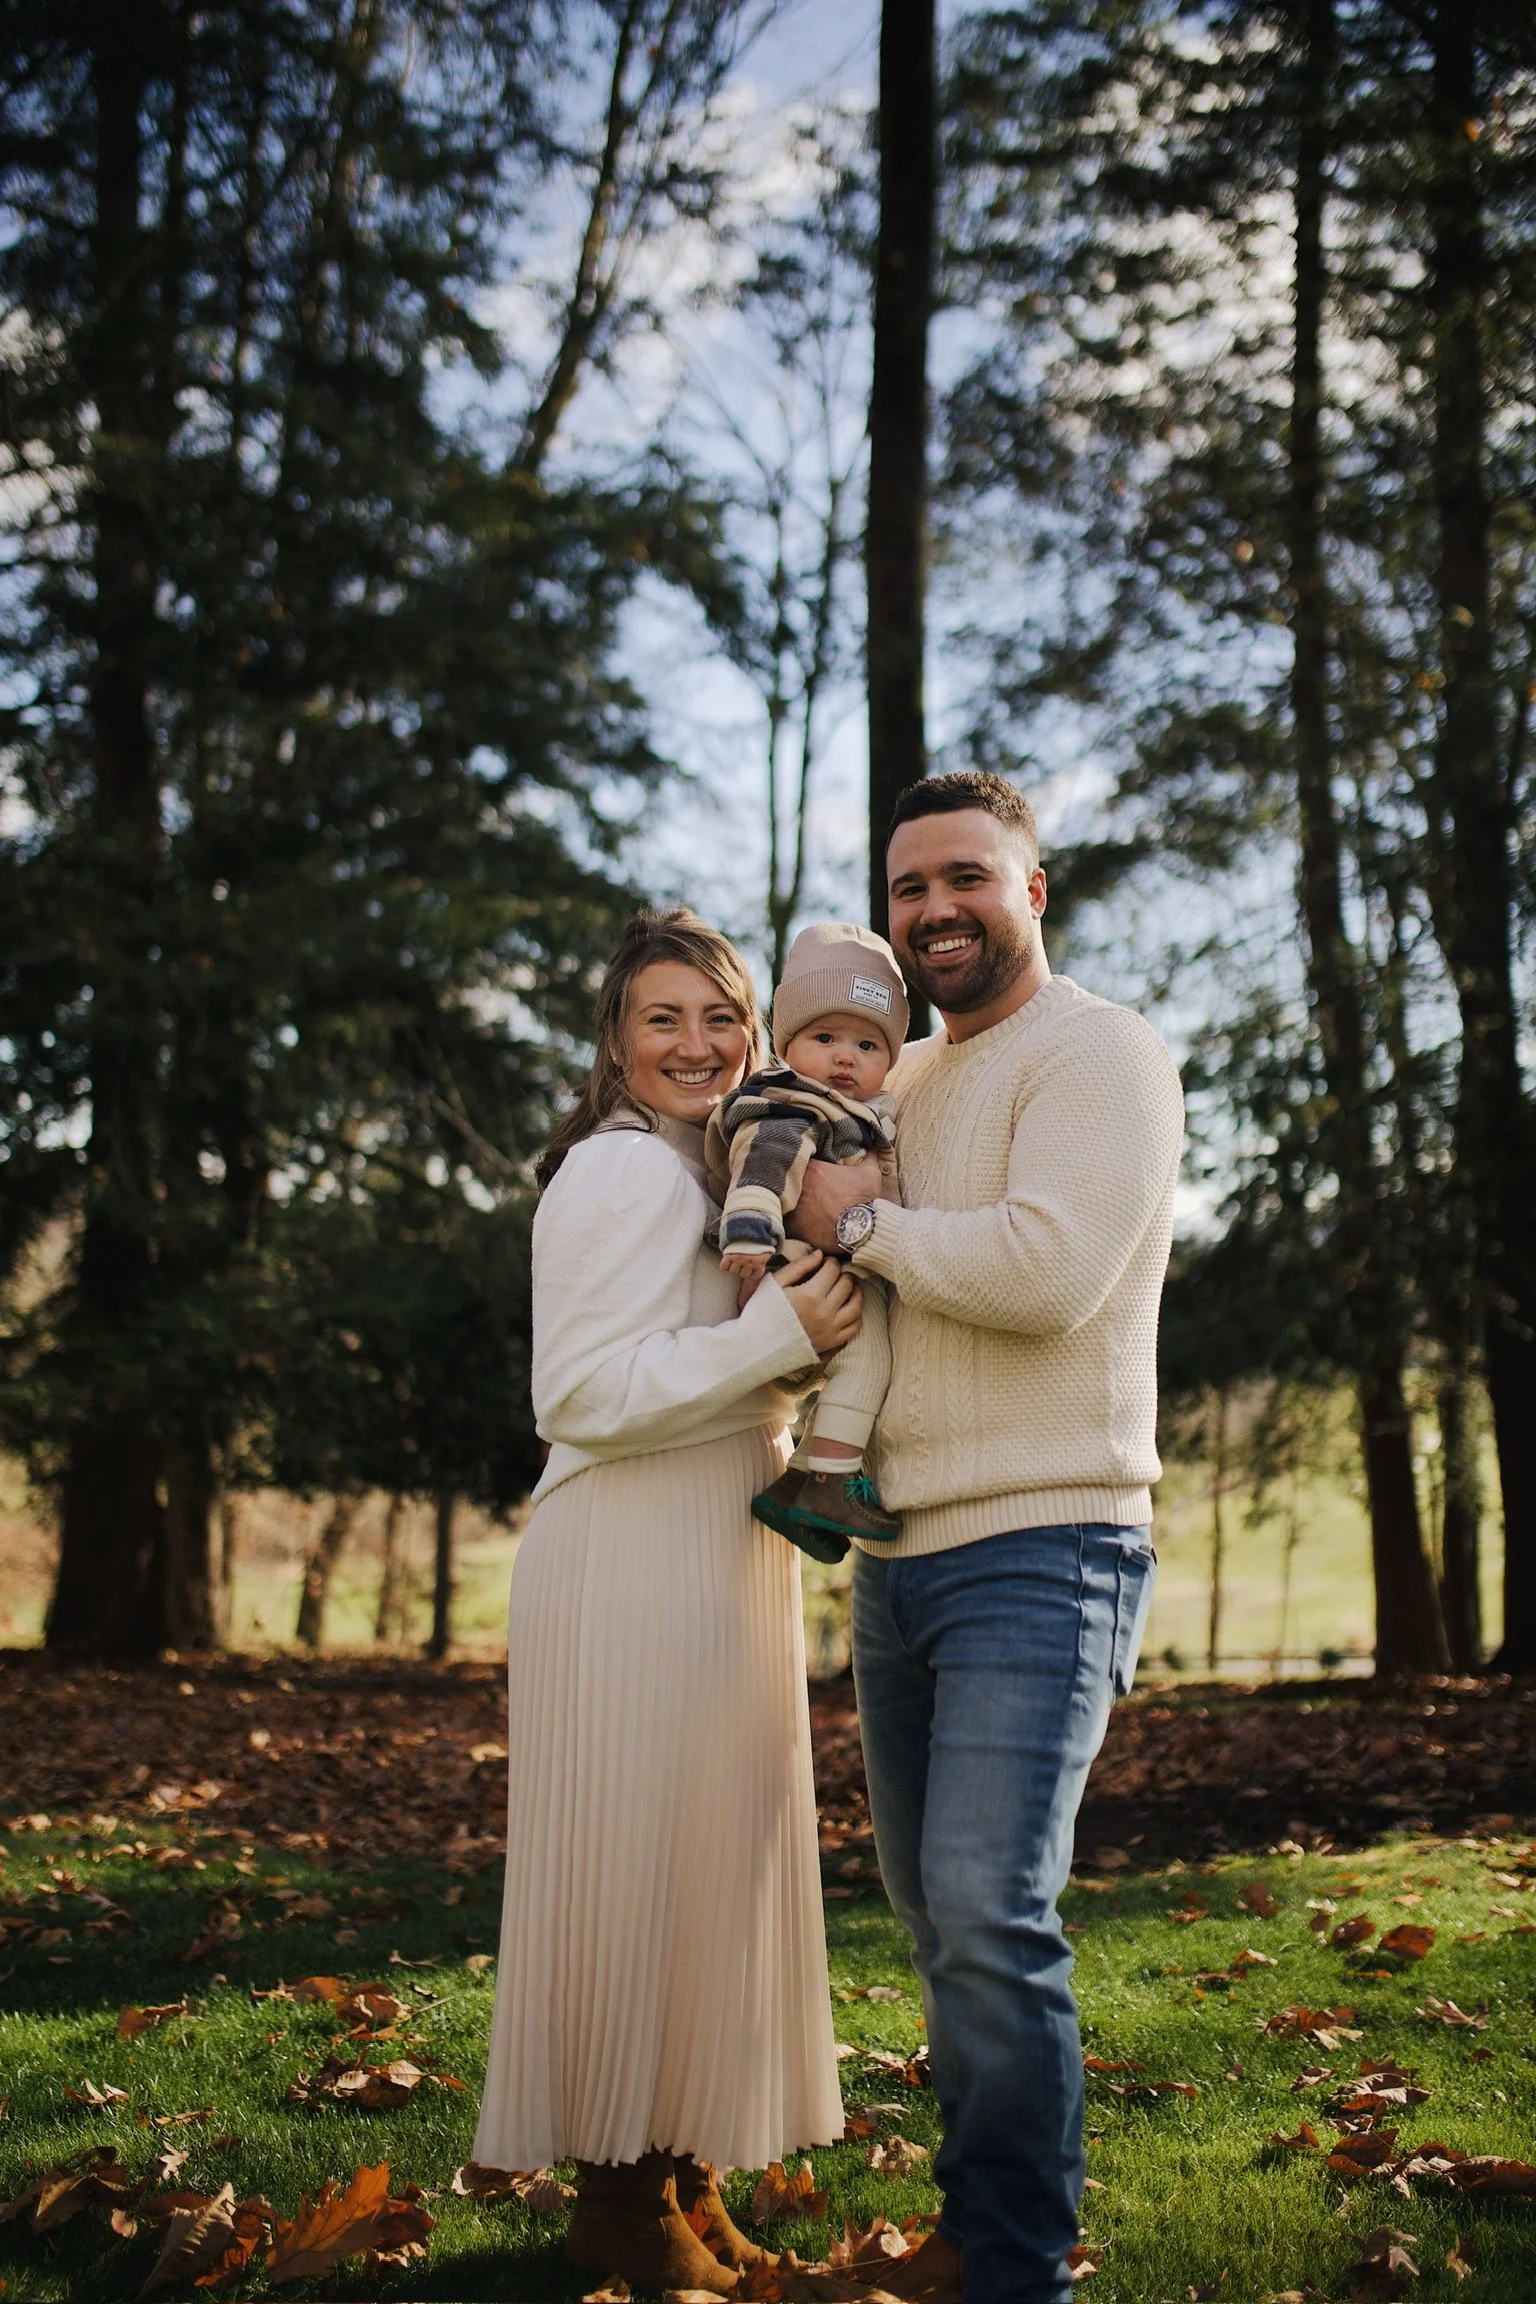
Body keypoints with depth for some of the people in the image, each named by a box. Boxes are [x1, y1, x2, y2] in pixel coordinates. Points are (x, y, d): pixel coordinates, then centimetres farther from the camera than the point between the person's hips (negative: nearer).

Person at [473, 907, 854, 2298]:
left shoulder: (714, 1167, 19)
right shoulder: (627, 1167, -12)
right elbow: (579, 1395, -19)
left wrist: (810, 1343, 10)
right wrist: (778, 1338, -22)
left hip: (721, 1560, 10)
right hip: (632, 1569, -10)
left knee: (705, 1861, 13)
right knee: (643, 1864, -4)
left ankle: (679, 2166, 23)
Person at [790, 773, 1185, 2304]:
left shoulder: (1095, 1054, -7)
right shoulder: (904, 1084, 17)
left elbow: (1049, 1267, -23)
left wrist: (864, 1223, -10)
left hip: (1043, 1553, -8)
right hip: (898, 1553, 8)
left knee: (989, 1913, -16)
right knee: (935, 1914, 14)